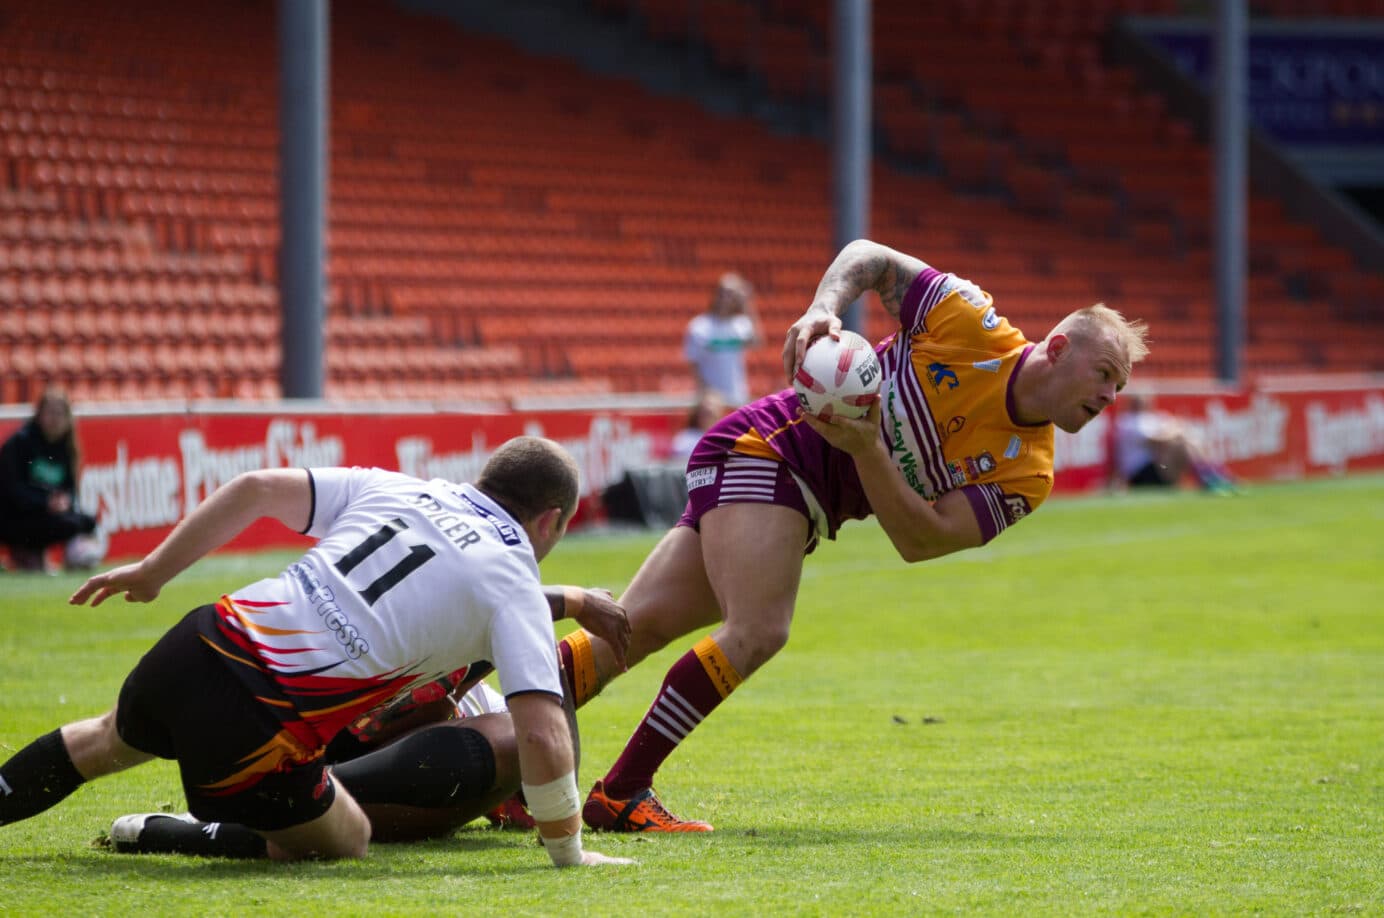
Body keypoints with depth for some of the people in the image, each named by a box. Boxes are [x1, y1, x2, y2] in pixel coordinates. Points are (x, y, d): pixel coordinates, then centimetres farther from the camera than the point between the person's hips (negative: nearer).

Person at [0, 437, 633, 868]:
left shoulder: (394, 489, 15)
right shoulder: (515, 586, -1)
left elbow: (257, 488, 14)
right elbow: (541, 733, -10)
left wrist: (152, 572, 24)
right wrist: (567, 853, 2)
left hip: (202, 642, 7)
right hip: (259, 722, -7)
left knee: (110, 739, 38)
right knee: (347, 842, 18)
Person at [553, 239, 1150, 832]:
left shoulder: (1025, 475, -2)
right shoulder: (974, 326, -13)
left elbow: (920, 541, -10)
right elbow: (872, 258, -1)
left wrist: (867, 448, -25)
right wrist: (822, 310, -21)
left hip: (804, 507, 5)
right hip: (759, 448, -5)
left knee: (634, 630, -1)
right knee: (757, 632, -23)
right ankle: (621, 794, -18)